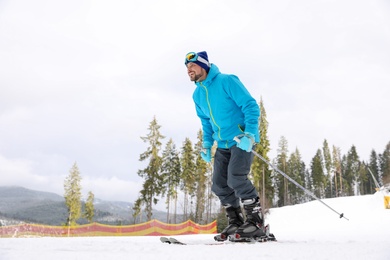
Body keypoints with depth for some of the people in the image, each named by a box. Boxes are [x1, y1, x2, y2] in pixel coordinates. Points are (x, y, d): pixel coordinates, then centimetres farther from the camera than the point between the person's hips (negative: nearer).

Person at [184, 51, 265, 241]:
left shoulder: (227, 81, -13)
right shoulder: (197, 94, 9)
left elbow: (251, 106, -14)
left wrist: (249, 134, -24)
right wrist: (207, 143, 11)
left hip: (242, 139, -7)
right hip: (223, 144, 8)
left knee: (236, 178, -22)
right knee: (219, 185, 3)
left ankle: (256, 222, -9)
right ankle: (235, 222, 18)